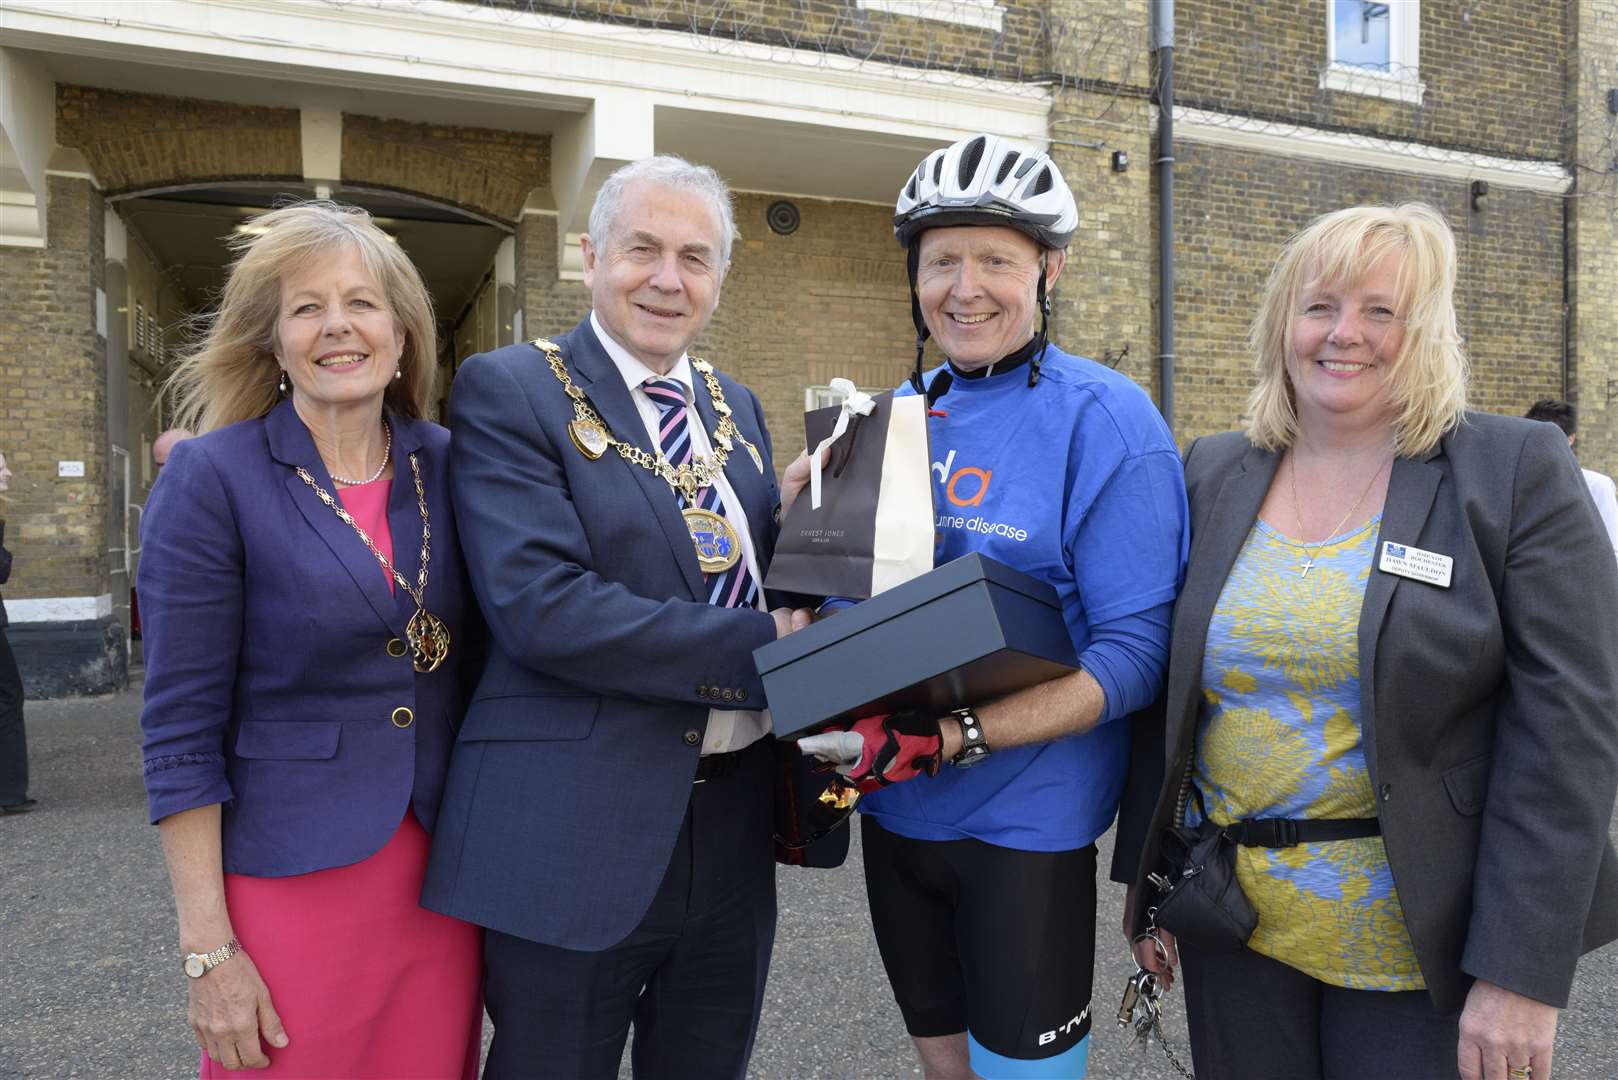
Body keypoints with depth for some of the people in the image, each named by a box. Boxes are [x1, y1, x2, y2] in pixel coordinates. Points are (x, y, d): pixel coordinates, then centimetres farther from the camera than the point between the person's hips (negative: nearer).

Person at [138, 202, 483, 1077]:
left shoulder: (447, 467, 2)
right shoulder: (210, 477, -8)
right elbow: (182, 730, -9)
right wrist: (209, 950, -11)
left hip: (444, 885, 4)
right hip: (291, 882, -3)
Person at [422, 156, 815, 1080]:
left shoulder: (735, 406, 11)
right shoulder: (509, 391, -9)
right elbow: (543, 607, -22)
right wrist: (764, 647, -21)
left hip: (734, 831, 6)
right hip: (576, 833, -5)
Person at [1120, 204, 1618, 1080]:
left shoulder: (1519, 472, -7)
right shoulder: (1211, 475, 3)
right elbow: (1164, 693, 7)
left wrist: (1522, 973, -15)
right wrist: (1149, 881, 6)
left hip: (1420, 942, -3)